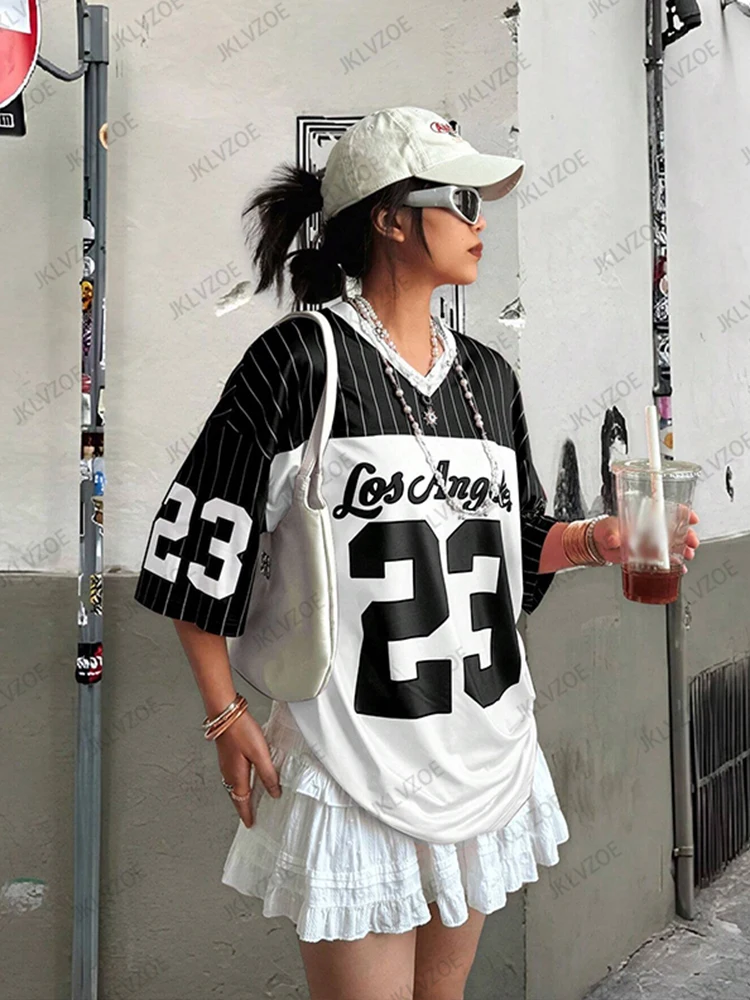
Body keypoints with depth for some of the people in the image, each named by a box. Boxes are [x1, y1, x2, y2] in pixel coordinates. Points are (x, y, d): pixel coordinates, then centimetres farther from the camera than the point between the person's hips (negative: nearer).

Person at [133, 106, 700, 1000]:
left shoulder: (489, 376, 7)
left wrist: (598, 540, -4)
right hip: (355, 752, -6)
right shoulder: (301, 360, -13)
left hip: (483, 747, 6)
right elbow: (199, 547, -10)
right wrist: (226, 715, -8)